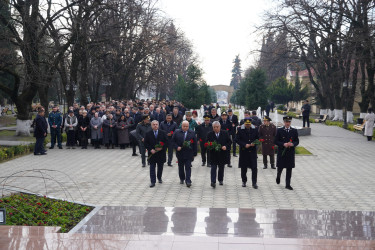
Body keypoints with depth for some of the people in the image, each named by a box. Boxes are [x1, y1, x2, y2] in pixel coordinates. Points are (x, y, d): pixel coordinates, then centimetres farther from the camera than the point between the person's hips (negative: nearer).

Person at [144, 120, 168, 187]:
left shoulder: (163, 133, 1)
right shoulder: (148, 134, 0)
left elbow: (166, 142, -1)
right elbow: (146, 143, 0)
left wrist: (161, 147, -16)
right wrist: (150, 149, -14)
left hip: (161, 153, 1)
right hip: (152, 154, -1)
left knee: (160, 167, 14)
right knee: (152, 168, -3)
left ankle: (159, 178, 36)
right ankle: (153, 182, -1)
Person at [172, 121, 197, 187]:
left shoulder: (192, 133, 2)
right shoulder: (177, 132, 3)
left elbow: (195, 143, 2)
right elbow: (173, 141, 3)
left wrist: (194, 153, -1)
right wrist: (177, 147, -14)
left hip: (189, 154, -2)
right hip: (180, 153, 2)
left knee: (188, 168, -6)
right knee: (181, 167, 14)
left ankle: (188, 181, -8)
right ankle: (182, 179, 31)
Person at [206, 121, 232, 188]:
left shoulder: (225, 133, 0)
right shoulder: (209, 134, 0)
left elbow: (229, 142, 3)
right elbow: (207, 143, 2)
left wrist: (226, 146, -14)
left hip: (222, 154, 1)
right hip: (213, 154, -1)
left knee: (221, 167, 13)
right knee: (213, 168, -8)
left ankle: (220, 180, 30)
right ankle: (213, 182, -12)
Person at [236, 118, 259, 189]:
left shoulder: (255, 129, 4)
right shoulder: (240, 130, -1)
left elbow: (258, 138, 10)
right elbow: (237, 139, -2)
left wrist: (254, 143, -10)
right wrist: (244, 145, -15)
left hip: (252, 151, 0)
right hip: (243, 151, 0)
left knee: (254, 167, -6)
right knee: (243, 167, 8)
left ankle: (254, 183, 1)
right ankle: (244, 181, 23)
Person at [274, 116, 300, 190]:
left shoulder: (294, 131, 6)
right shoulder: (279, 130, 0)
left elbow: (297, 141, 7)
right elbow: (276, 141, -2)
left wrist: (292, 144, -14)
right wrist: (283, 144, -17)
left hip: (290, 153, 1)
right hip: (281, 152, -1)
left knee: (289, 169, 2)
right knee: (280, 167, 5)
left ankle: (288, 184, 8)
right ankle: (278, 177, 38)